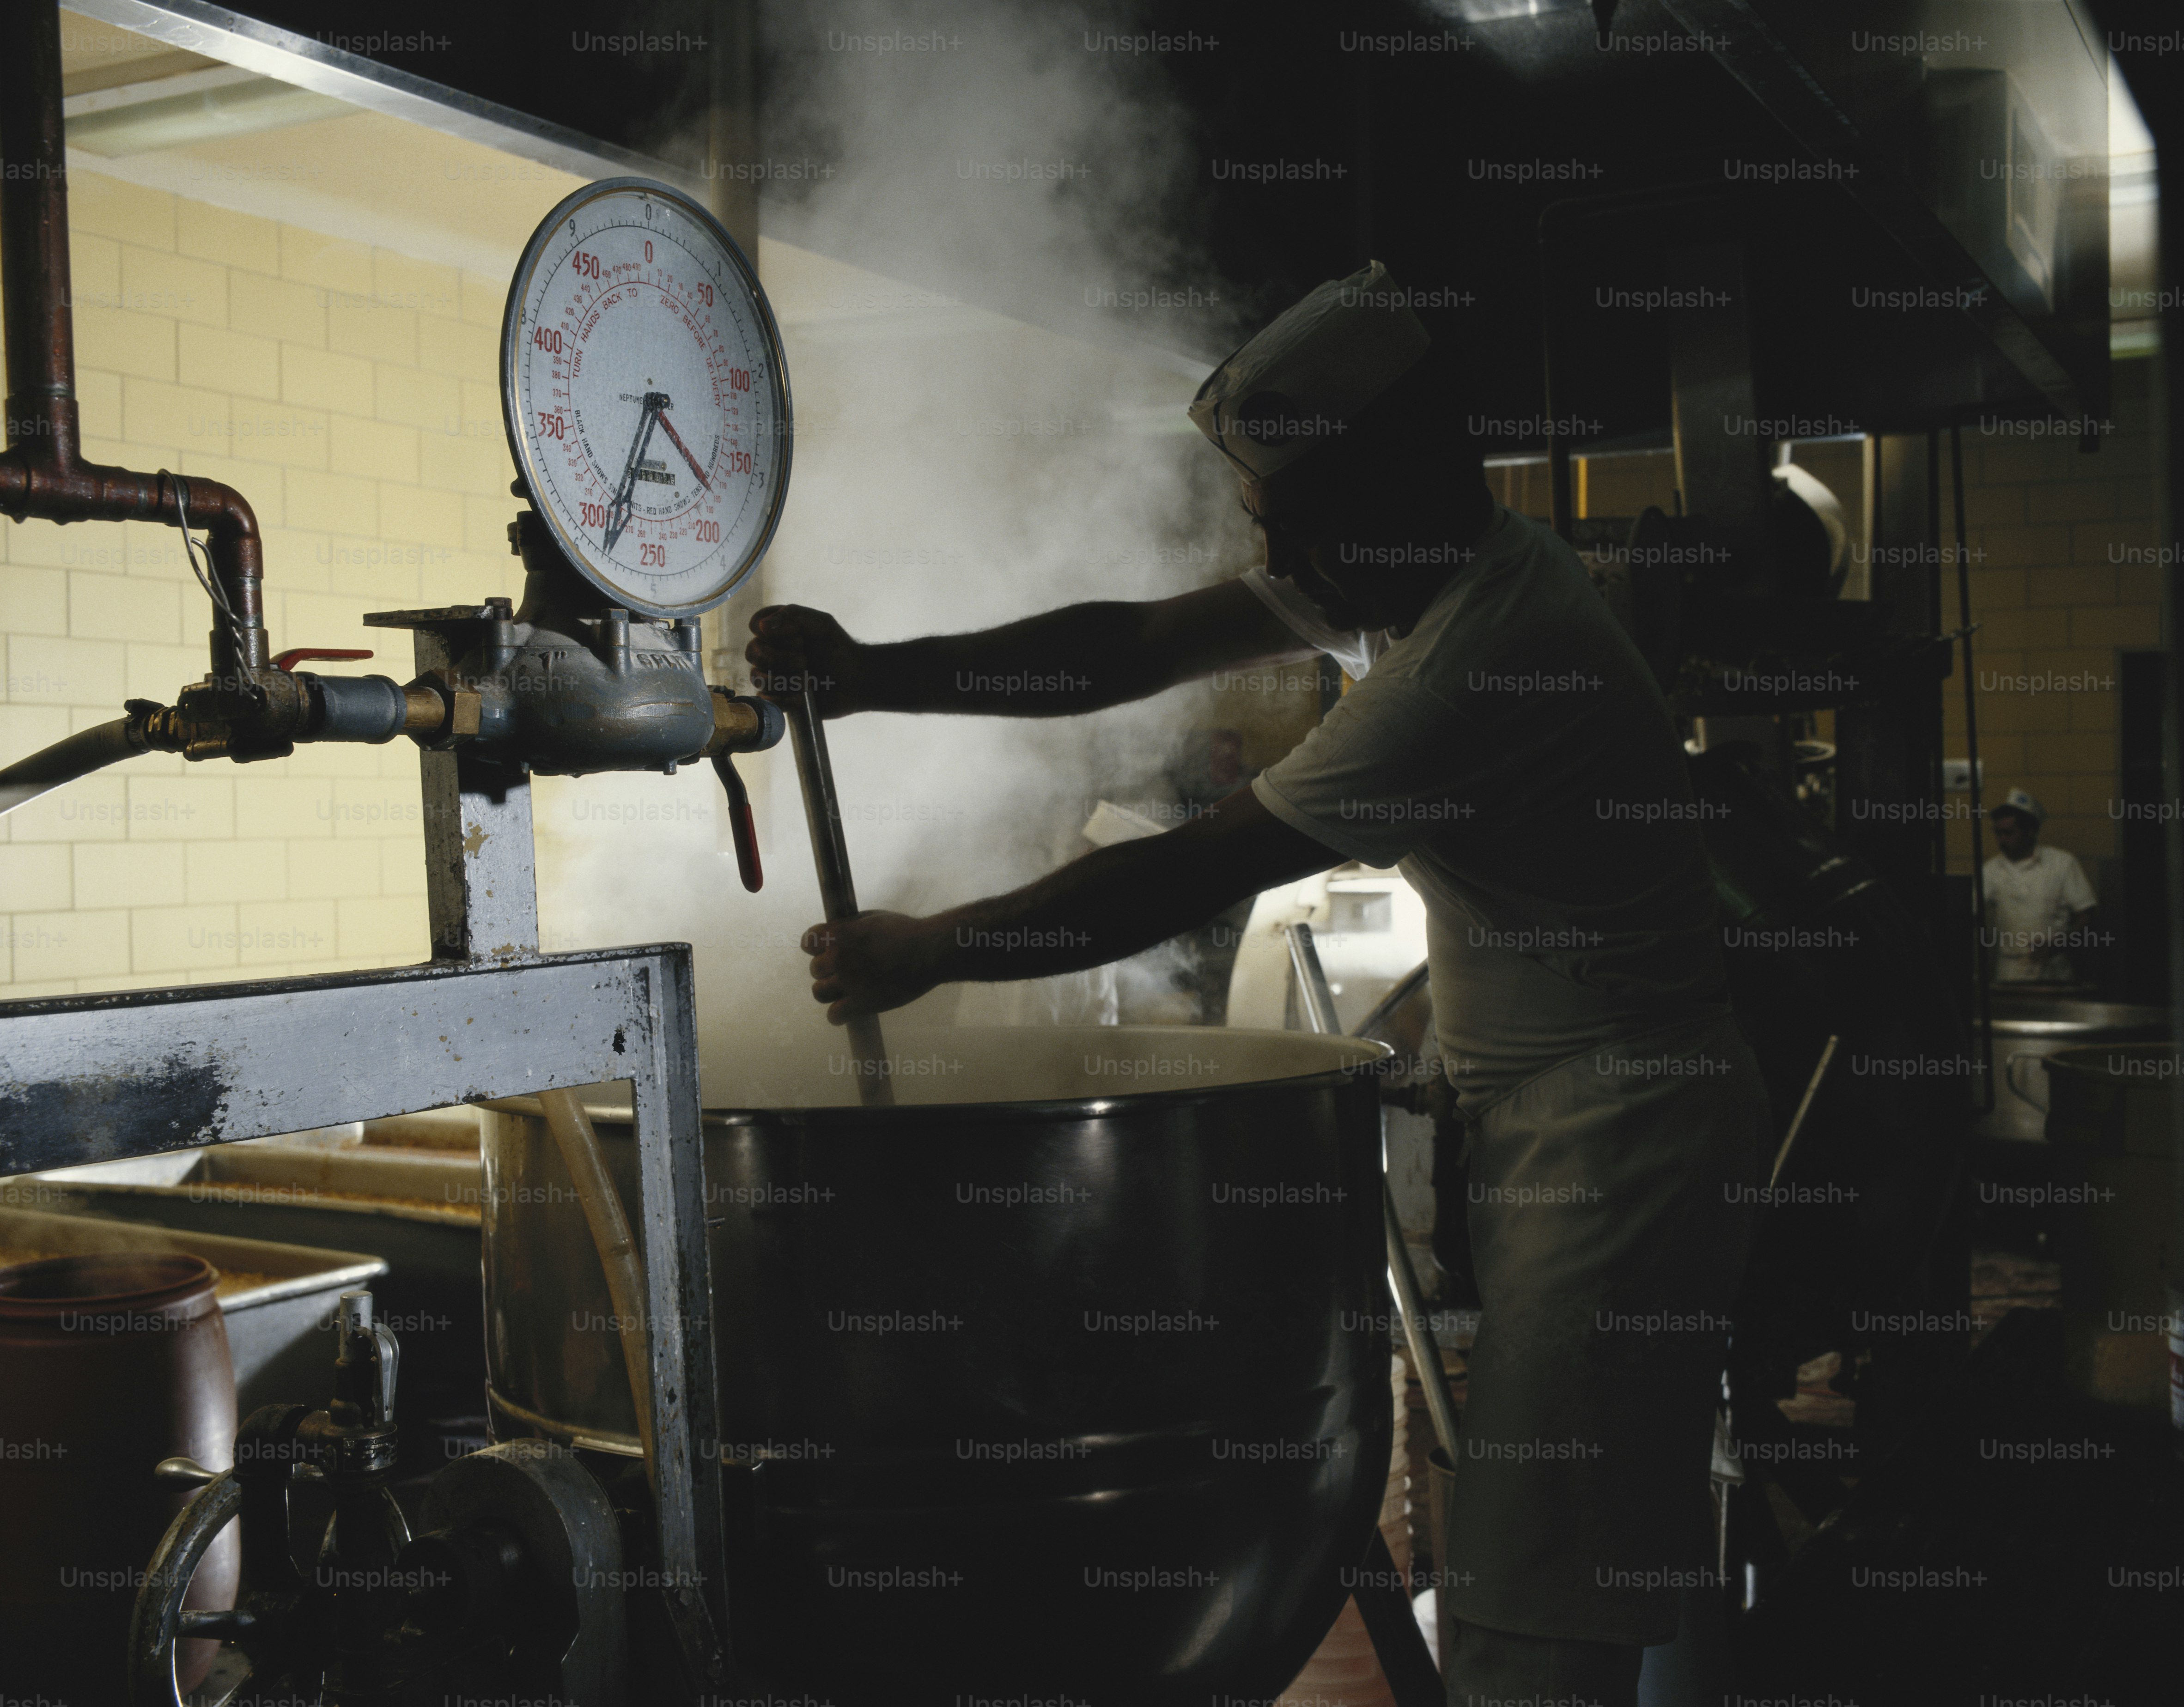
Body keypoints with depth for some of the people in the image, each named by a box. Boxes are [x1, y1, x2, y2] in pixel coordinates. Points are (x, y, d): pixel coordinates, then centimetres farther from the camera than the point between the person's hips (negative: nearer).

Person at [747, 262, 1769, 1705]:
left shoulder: (1472, 657, -25)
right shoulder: (1431, 573, 6)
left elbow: (1181, 880, -21)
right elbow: (1138, 645, 5)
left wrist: (923, 952, -10)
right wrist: (872, 675, -3)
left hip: (1616, 1137, -10)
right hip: (1543, 1110, 10)